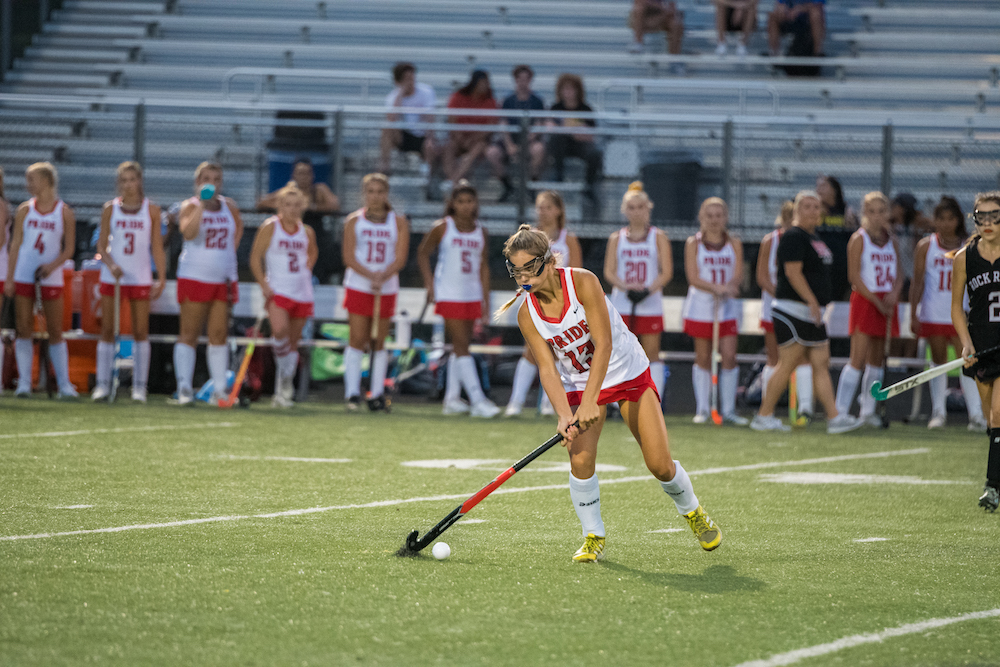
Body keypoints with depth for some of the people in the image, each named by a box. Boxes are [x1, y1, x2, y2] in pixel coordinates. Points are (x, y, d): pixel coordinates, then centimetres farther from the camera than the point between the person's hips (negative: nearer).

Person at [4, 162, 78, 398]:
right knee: (24, 329, -1)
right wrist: (9, 278, -1)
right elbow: (15, 244, 5)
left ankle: (64, 384, 4)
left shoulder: (64, 212, 0)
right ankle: (24, 383, 1)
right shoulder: (25, 210, 6)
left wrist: (53, 265, -15)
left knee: (55, 331, -1)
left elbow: (69, 248, 2)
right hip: (23, 277, 2)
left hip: (51, 277, -2)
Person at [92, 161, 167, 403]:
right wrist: (111, 265, -16)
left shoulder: (151, 209, 4)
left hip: (141, 278, 0)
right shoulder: (110, 208, 4)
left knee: (141, 332, -1)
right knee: (107, 330, -2)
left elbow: (157, 247, 5)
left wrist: (162, 278, -2)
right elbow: (102, 244, 3)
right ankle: (103, 384, 0)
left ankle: (139, 386, 3)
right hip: (112, 276, 0)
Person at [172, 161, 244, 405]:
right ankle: (184, 389, -5)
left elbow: (238, 227, 29)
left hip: (223, 279, 5)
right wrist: (202, 204, -28)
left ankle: (219, 390, 7)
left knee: (219, 335, 5)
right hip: (194, 277, -5)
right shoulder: (190, 206, -6)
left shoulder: (229, 207, 10)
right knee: (189, 333, -5)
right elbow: (188, 232, -25)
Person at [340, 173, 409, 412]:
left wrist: (382, 277, -20)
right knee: (357, 340, -6)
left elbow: (400, 258, -4)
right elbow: (349, 258, -4)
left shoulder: (399, 222, 4)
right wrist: (371, 276, -19)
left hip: (387, 290, 1)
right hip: (358, 287, -1)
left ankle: (377, 393, 8)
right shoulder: (354, 221, 3)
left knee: (379, 342, 3)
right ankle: (352, 392, -6)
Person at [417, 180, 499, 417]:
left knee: (460, 347, 9)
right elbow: (423, 254, 5)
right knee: (461, 347, -11)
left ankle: (452, 399, 16)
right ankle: (478, 401, -17)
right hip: (448, 296, -5)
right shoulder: (442, 228, -3)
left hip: (472, 295, 5)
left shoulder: (480, 231, 9)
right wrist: (430, 286, -4)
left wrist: (486, 298, 9)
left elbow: (483, 266, 13)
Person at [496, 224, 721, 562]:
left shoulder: (583, 282, -25)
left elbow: (603, 344, -28)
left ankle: (693, 512, 26)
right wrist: (564, 415, -34)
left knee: (660, 464, -4)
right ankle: (593, 536, 1)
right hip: (578, 384, 2)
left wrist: (589, 402, -37)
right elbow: (547, 368, -16)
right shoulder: (527, 315, -13)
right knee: (580, 460, -20)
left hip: (628, 372, -2)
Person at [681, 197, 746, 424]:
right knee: (703, 358, 3)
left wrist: (725, 288, -23)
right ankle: (702, 409, 10)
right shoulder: (694, 243, 1)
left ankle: (729, 410, -2)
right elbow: (693, 277, -8)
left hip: (727, 308, 1)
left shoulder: (734, 244, 6)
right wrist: (717, 288, -24)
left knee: (729, 356, -7)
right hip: (700, 306, -1)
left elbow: (738, 276, -2)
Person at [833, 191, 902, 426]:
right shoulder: (859, 239, -4)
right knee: (858, 359, -11)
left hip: (886, 304, 6)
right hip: (864, 300, -6)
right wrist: (876, 301, -13)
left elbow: (898, 274, 13)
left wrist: (894, 293, -8)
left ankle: (868, 410, 15)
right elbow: (854, 276, -9)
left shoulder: (891, 240, 13)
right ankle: (840, 411, -11)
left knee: (876, 360, 8)